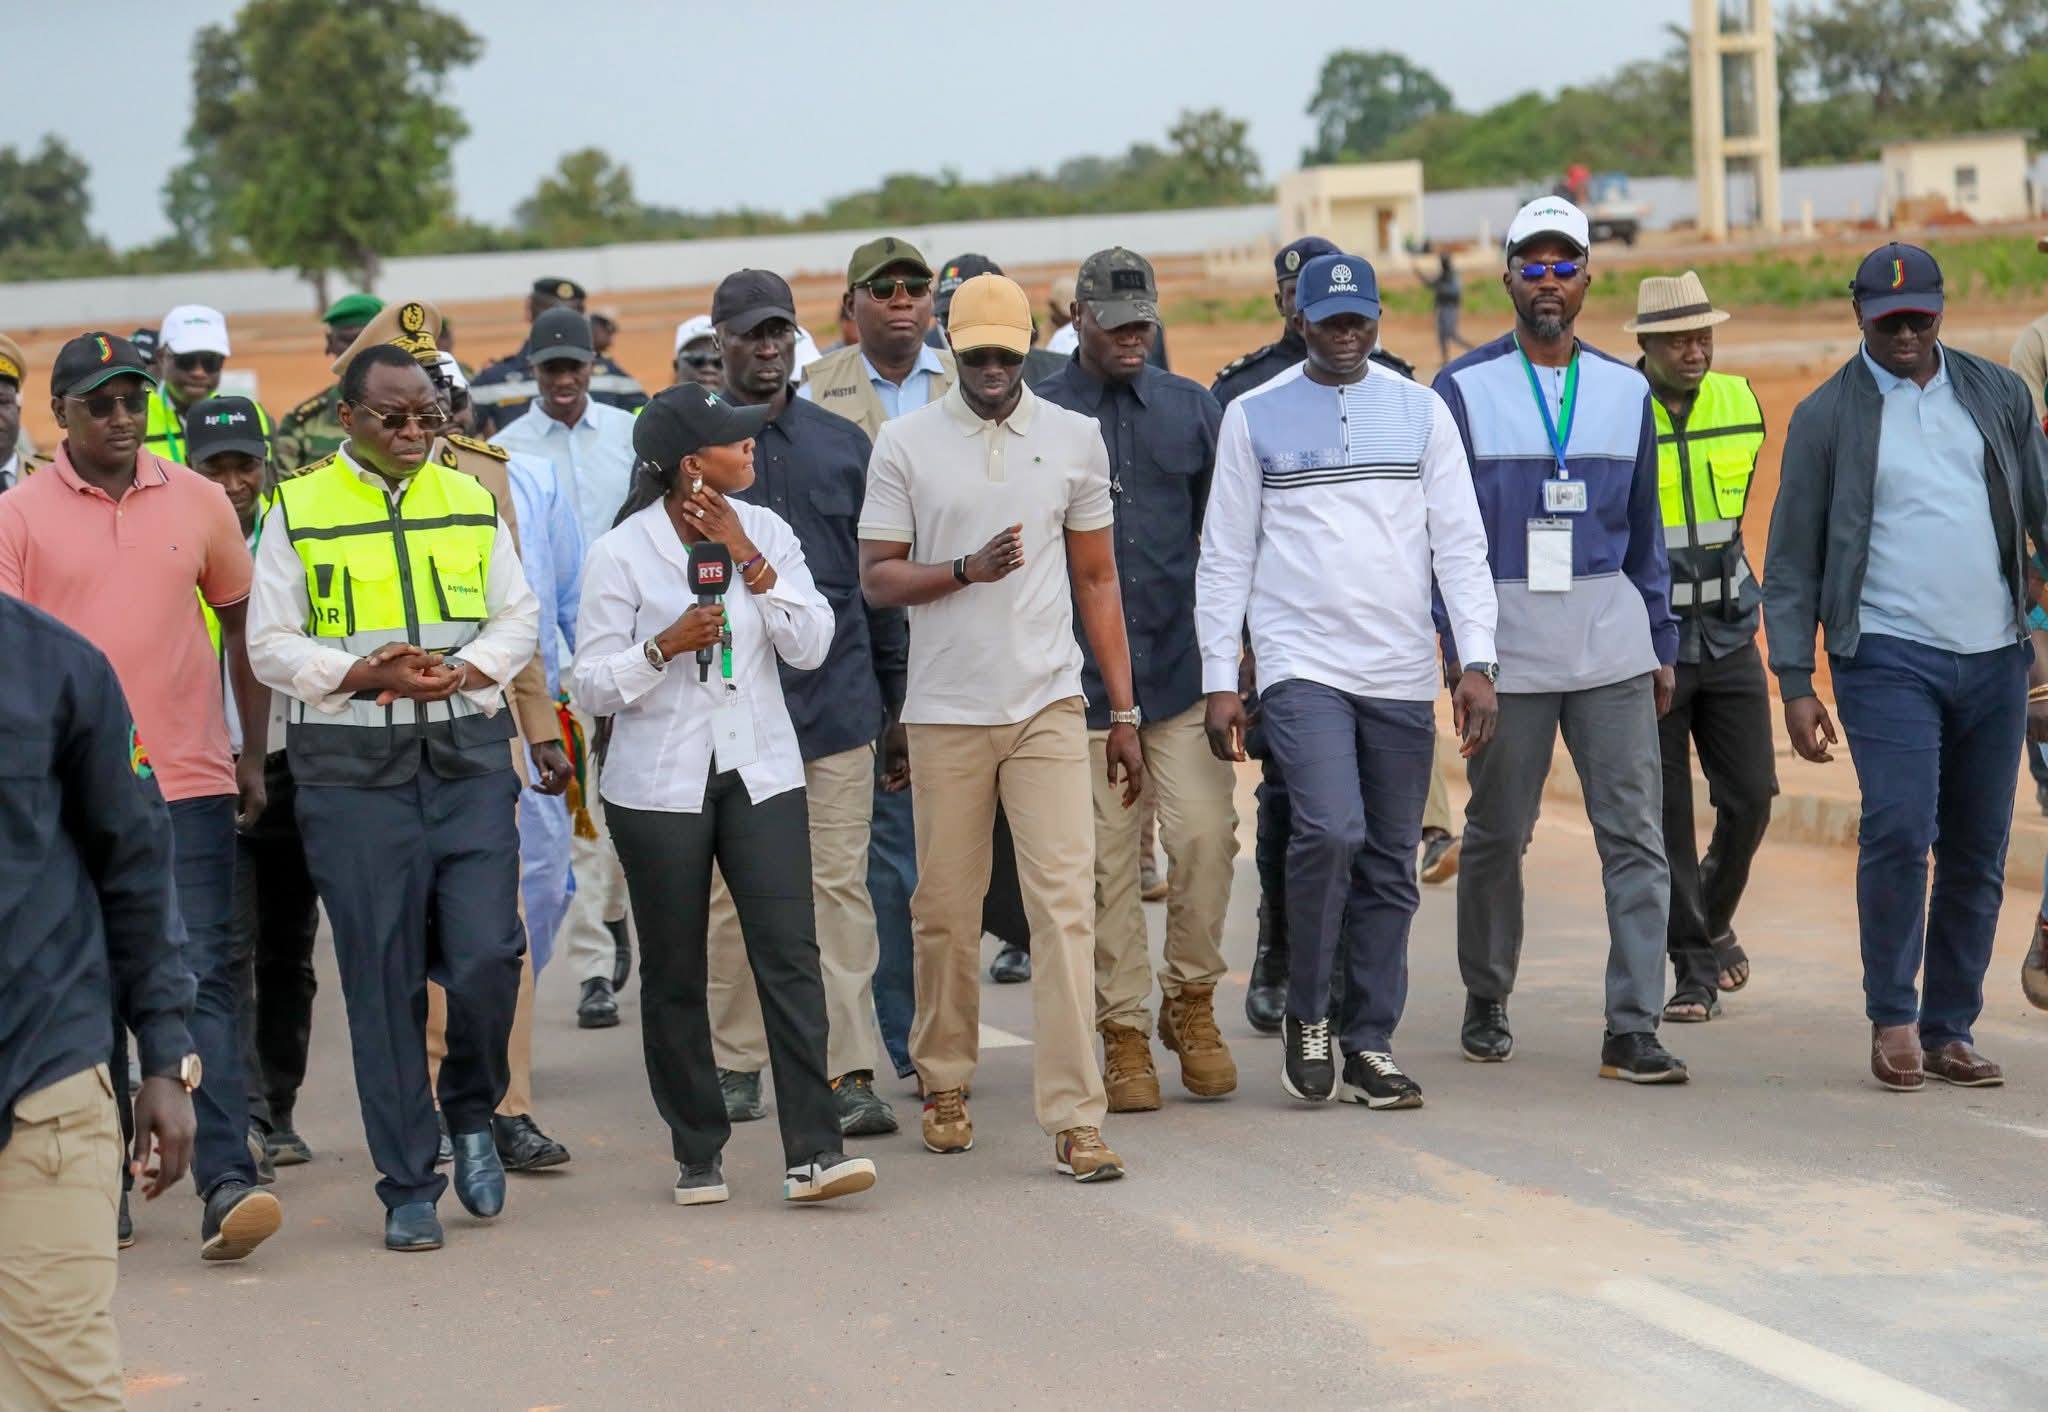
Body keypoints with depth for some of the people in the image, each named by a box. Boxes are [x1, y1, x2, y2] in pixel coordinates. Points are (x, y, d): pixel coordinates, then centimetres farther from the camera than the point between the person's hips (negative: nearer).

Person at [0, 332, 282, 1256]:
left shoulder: (198, 501, 6)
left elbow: (243, 627, 15)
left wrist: (252, 755, 11)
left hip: (188, 784, 0)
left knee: (202, 980, -7)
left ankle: (225, 1182, -13)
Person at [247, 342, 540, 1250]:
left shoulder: (471, 501, 12)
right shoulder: (297, 511, 3)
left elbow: (517, 619, 13)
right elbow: (272, 645, 1)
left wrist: (460, 673, -7)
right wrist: (369, 675, -14)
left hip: (468, 751, 2)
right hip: (352, 766, -2)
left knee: (487, 954, -9)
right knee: (382, 977, 0)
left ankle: (472, 1113, 20)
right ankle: (408, 1189, 9)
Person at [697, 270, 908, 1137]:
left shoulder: (841, 445, 11)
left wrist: (893, 693, 12)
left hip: (834, 700, 1)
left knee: (840, 887, -3)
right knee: (730, 893, 6)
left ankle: (851, 1072, -4)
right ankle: (735, 1064, 18)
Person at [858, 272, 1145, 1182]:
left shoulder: (1075, 438, 8)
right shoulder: (906, 443, 3)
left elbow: (1097, 580, 11)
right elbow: (876, 578, 2)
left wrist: (1125, 711, 8)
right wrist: (966, 570, -16)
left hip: (1048, 705, 0)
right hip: (945, 712, 0)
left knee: (1064, 902, -9)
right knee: (945, 910, 6)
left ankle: (1074, 1117, -11)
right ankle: (945, 1082, 26)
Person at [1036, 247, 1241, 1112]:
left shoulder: (1192, 410, 10)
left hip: (1183, 666, 1)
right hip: (1080, 676, -1)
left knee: (1204, 836, -8)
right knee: (1107, 862, 1)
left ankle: (1191, 1000, 12)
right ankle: (1124, 1029, 10)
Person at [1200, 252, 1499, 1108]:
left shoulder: (1421, 412, 9)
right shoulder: (1255, 417, 4)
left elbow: (1460, 544, 7)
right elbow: (1225, 556, 5)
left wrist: (1476, 660, -3)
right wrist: (1219, 679, 0)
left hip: (1402, 675, 3)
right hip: (1301, 666, -3)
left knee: (1390, 867, 4)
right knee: (1330, 831, -20)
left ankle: (1370, 1044, 14)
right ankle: (1307, 1013, -2)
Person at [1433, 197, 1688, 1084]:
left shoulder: (1625, 391, 12)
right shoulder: (1465, 389, 1)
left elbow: (1644, 531, 16)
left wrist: (1661, 644, 13)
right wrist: (1455, 643, -7)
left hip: (1610, 636, 3)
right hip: (1506, 638, -2)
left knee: (1635, 835, -4)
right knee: (1497, 834, 7)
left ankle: (1633, 1029, -3)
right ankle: (1486, 1004, 25)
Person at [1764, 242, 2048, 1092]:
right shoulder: (1826, 417, 2)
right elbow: (1792, 564, 2)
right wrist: (1795, 684, -5)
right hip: (1888, 655, -3)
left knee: (1978, 853, 4)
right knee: (1898, 830, -18)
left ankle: (1949, 1030, 14)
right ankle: (1892, 1017, -3)